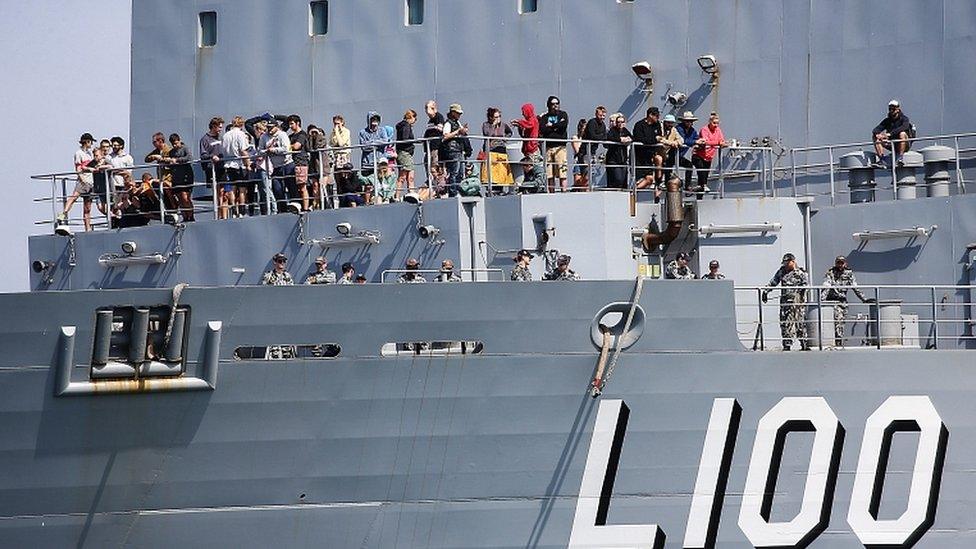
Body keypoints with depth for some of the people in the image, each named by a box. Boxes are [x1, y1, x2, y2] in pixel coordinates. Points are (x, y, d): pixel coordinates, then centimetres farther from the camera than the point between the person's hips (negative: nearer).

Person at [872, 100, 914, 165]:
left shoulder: (904, 119, -4)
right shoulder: (887, 121, 10)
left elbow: (904, 127, -27)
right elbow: (876, 130, 1)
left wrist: (890, 134, -36)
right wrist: (877, 134, -25)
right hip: (892, 145, 5)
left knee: (902, 134, -36)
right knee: (875, 137, -10)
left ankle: (900, 158, -39)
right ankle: (881, 159, -21)